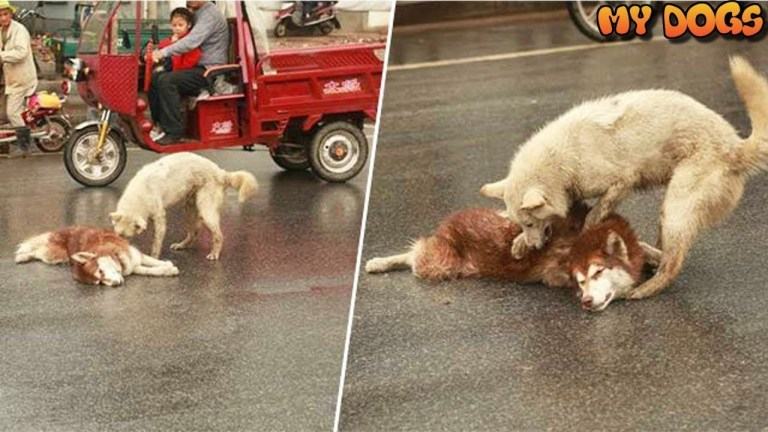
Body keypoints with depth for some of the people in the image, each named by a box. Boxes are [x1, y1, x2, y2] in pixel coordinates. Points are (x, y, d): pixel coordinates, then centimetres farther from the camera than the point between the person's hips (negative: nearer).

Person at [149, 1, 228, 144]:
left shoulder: (210, 14, -13)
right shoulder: (196, 14, 18)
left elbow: (192, 41, -27)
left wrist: (164, 52, -35)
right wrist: (156, 51, 5)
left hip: (209, 71, -10)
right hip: (197, 69, 10)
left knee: (166, 81, -25)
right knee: (154, 79, -2)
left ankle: (174, 132, -21)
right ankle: (160, 126, 1)